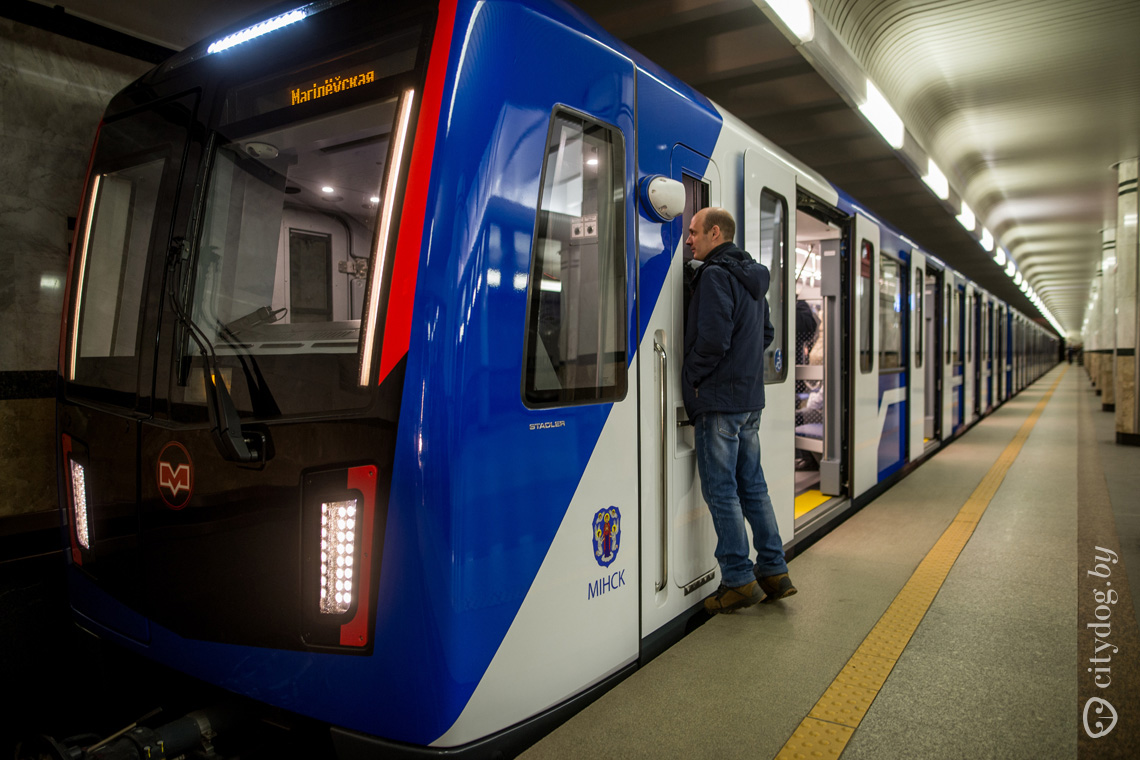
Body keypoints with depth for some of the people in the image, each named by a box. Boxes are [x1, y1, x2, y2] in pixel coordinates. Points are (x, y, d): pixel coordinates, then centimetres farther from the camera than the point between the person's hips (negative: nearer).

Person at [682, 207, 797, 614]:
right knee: (752, 486, 14)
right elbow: (766, 333, 23)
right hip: (750, 398, 9)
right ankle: (774, 572, 20)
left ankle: (739, 581, 4)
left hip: (718, 400, -9)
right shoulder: (752, 278, 16)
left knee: (721, 490, -2)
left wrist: (693, 378, -9)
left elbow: (713, 339, -23)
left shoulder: (715, 275, -13)